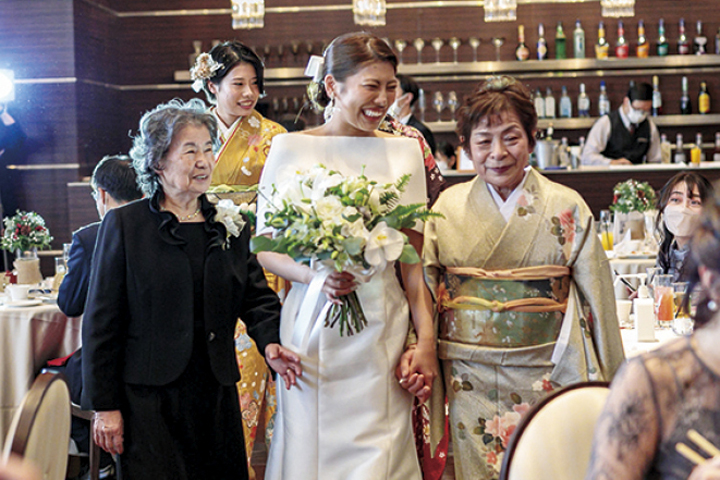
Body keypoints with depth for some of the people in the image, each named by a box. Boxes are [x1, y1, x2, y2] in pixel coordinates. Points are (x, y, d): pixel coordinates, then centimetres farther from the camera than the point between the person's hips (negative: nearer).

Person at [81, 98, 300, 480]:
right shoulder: (124, 224, -3)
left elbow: (256, 296, 9)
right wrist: (104, 405, -6)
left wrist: (270, 341, -13)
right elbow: (102, 320, -4)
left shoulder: (231, 226, 9)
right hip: (148, 397, -4)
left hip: (216, 395, 4)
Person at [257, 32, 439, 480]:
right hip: (314, 328, -1)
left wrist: (427, 341, 0)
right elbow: (264, 245, 2)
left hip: (381, 333, 2)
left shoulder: (404, 150, 7)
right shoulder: (291, 148, 0)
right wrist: (313, 275, -17)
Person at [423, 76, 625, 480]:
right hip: (471, 382, 1)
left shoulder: (566, 207, 0)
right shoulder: (448, 206, 5)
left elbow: (596, 296, 2)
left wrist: (607, 385, 1)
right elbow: (425, 288, 6)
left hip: (548, 376, -1)